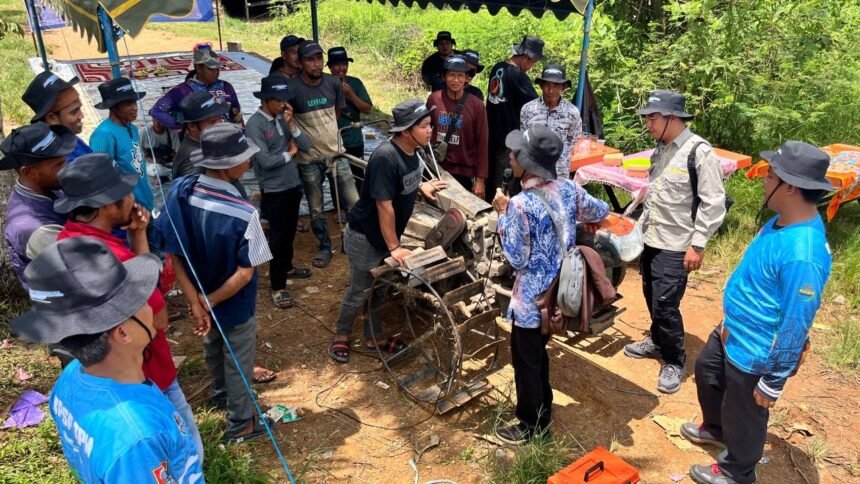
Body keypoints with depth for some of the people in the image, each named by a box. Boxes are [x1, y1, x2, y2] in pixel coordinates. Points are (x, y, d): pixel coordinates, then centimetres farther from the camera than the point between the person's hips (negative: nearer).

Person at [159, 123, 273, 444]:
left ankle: (220, 393, 59)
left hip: (201, 294, 6)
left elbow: (170, 252, -14)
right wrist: (210, 301, -13)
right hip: (235, 304, -6)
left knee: (213, 348, 31)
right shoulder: (243, 213, -33)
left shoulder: (180, 191, -17)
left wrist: (195, 300, -13)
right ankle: (240, 424, 37)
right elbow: (244, 274, -27)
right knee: (238, 361, 17)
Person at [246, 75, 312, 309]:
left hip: (293, 185, 7)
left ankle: (286, 267, 42)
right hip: (274, 191, -7)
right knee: (278, 236, -1)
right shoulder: (255, 125, -17)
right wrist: (289, 153, -9)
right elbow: (265, 161, -24)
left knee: (290, 232, 21)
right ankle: (278, 288, 9)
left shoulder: (283, 118, 3)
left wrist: (291, 124, -14)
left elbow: (306, 146, 0)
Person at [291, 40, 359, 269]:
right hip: (309, 158, -2)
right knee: (316, 209, 10)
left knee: (353, 203, 4)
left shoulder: (334, 83, -4)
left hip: (336, 152, 2)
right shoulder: (292, 88, -15)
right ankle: (324, 247, 29)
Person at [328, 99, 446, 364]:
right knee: (360, 291, 8)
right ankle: (341, 336, 30)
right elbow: (385, 206, -28)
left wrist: (421, 187, 0)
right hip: (365, 237, -8)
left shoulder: (411, 150, -4)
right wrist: (394, 247, -24)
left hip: (387, 234, 8)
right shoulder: (385, 157, -30)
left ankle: (373, 336, 36)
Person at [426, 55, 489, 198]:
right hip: (436, 169, 2)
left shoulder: (476, 105, -9)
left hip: (464, 172, -2)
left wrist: (480, 179, -8)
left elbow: (482, 144, -6)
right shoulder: (434, 99, -3)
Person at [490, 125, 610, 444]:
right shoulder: (568, 188, -4)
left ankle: (531, 426, 29)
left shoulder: (520, 204, -25)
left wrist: (503, 214, -13)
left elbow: (517, 259, -20)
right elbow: (601, 212, 13)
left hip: (532, 298, -8)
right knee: (538, 354, 26)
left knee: (525, 361, 12)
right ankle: (543, 413, 42)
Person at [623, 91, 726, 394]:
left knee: (665, 306, -4)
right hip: (650, 239, 8)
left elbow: (714, 204, -17)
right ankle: (657, 341, 39)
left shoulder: (699, 152, -16)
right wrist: (640, 225, 18)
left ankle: (675, 361, 16)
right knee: (652, 298, 18)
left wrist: (697, 245, -18)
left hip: (675, 246, -8)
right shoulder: (661, 149, 9)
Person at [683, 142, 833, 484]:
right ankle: (715, 428, 57)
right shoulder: (782, 221, -5)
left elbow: (795, 325, -29)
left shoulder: (801, 254, -36)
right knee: (706, 372, 30)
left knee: (743, 415, 15)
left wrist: (773, 382, -19)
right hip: (732, 334, 9)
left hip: (755, 353, -9)